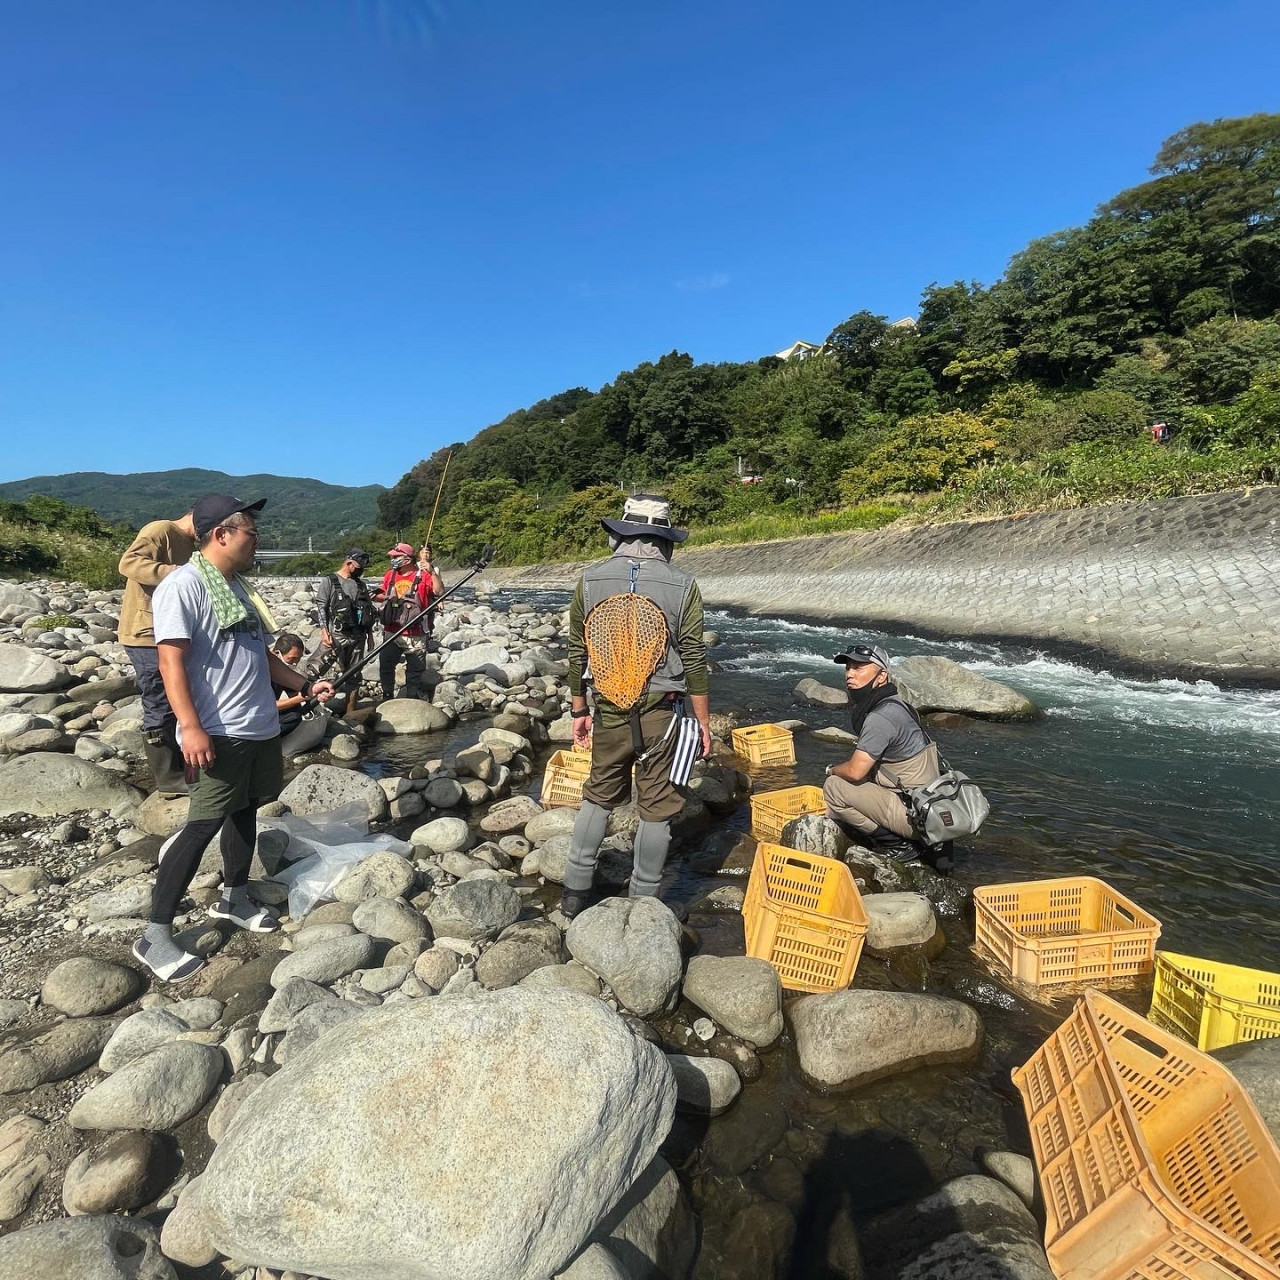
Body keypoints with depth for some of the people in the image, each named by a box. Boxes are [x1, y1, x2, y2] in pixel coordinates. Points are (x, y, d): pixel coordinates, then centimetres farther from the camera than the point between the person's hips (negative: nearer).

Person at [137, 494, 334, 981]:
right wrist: (191, 727, -26)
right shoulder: (182, 585, -12)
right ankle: (156, 935, 5)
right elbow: (171, 660, -19)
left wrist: (304, 684, 17)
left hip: (261, 727, 9)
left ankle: (234, 897, 33)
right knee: (202, 826, -6)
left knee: (245, 810, 17)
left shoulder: (237, 587, 16)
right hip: (218, 735, -9)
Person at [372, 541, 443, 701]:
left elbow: (440, 592, -19)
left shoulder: (423, 576, -7)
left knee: (415, 672, 9)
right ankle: (387, 697, 22)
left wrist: (432, 572, -29)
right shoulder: (390, 575, 7)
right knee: (385, 665, 6)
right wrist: (373, 597, -1)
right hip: (392, 634, 4)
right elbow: (384, 595, 20)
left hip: (416, 636, -4)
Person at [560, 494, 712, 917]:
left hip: (608, 709, 3)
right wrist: (704, 722, 3)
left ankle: (574, 893, 25)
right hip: (660, 712, -2)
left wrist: (579, 710, 14)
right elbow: (694, 661, -7)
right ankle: (642, 902, 22)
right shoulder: (683, 586, -7)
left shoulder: (590, 579, -1)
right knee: (656, 808, 11)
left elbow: (577, 653, 4)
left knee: (599, 796, 20)